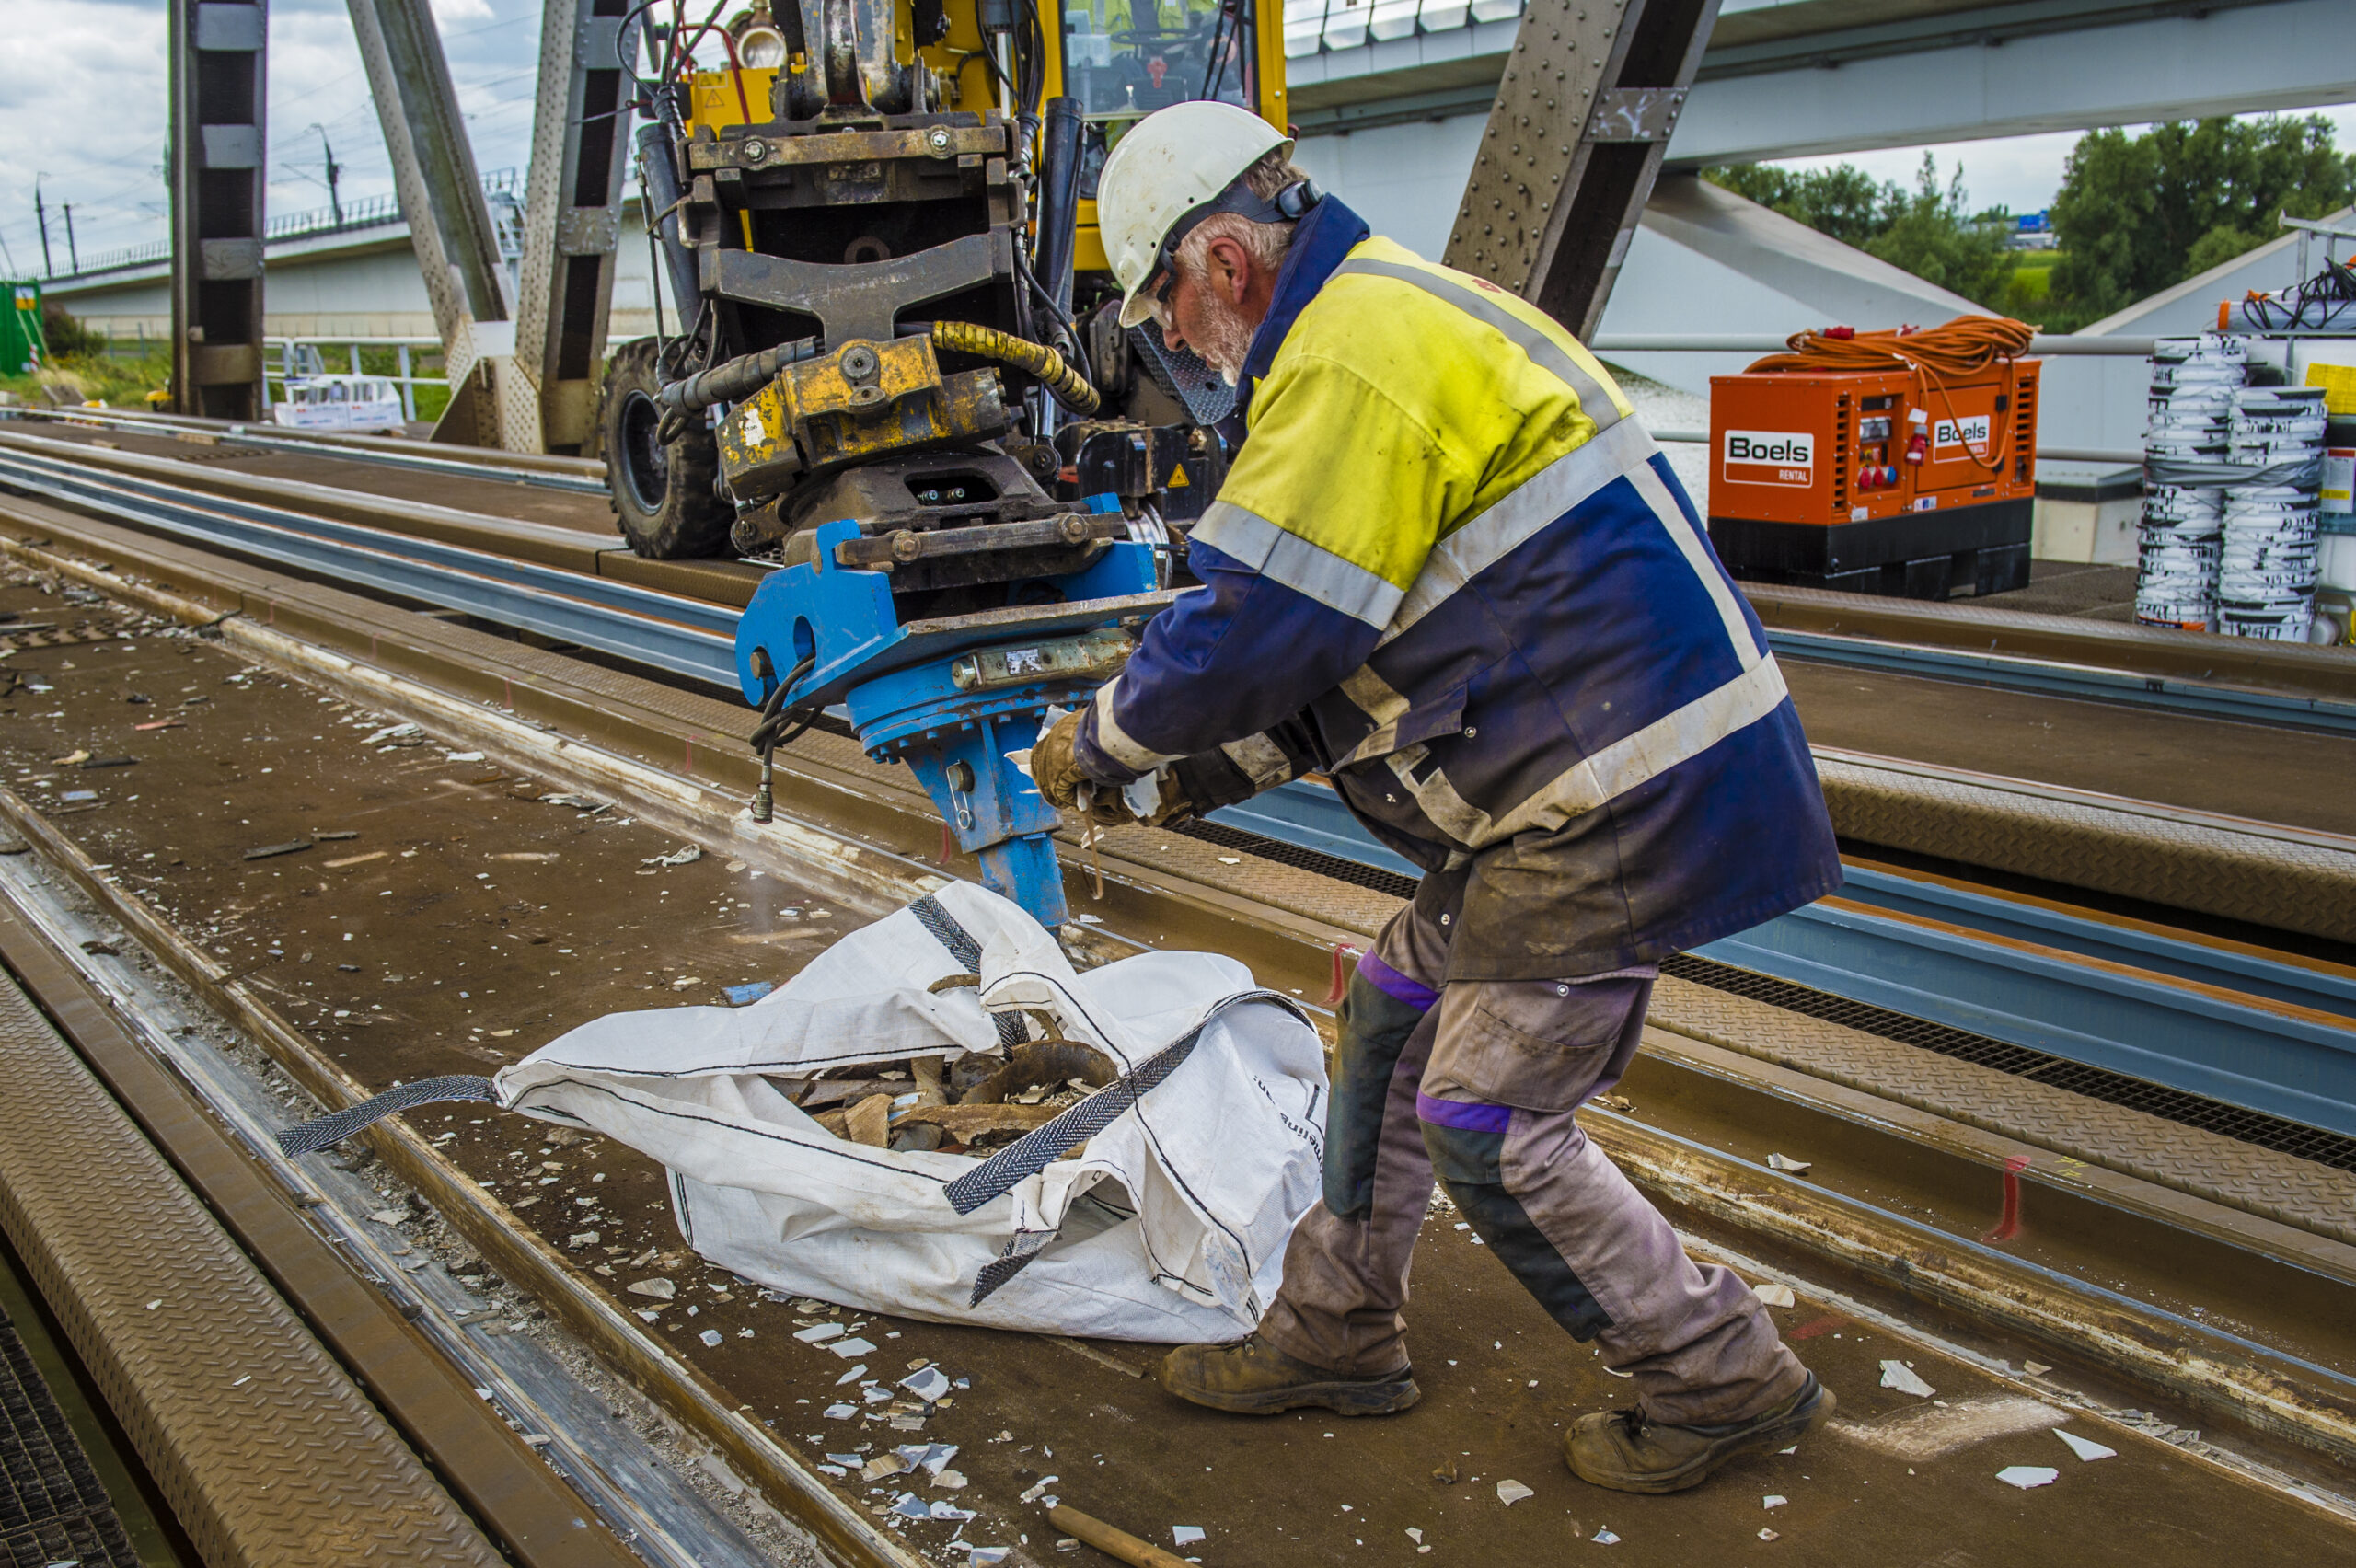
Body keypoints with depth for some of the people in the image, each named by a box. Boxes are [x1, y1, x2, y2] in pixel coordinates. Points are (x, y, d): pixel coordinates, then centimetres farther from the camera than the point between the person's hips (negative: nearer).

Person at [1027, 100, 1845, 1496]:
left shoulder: (1351, 354, -17)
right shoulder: (1406, 317, 18)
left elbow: (1259, 629, -18)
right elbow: (1343, 644, 19)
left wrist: (1103, 743, 0)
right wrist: (1194, 778, 14)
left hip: (1627, 796, -11)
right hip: (1582, 781, 11)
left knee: (1487, 1123, -1)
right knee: (1394, 1018, 17)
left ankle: (1726, 1384, 17)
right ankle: (1339, 1332, 33)